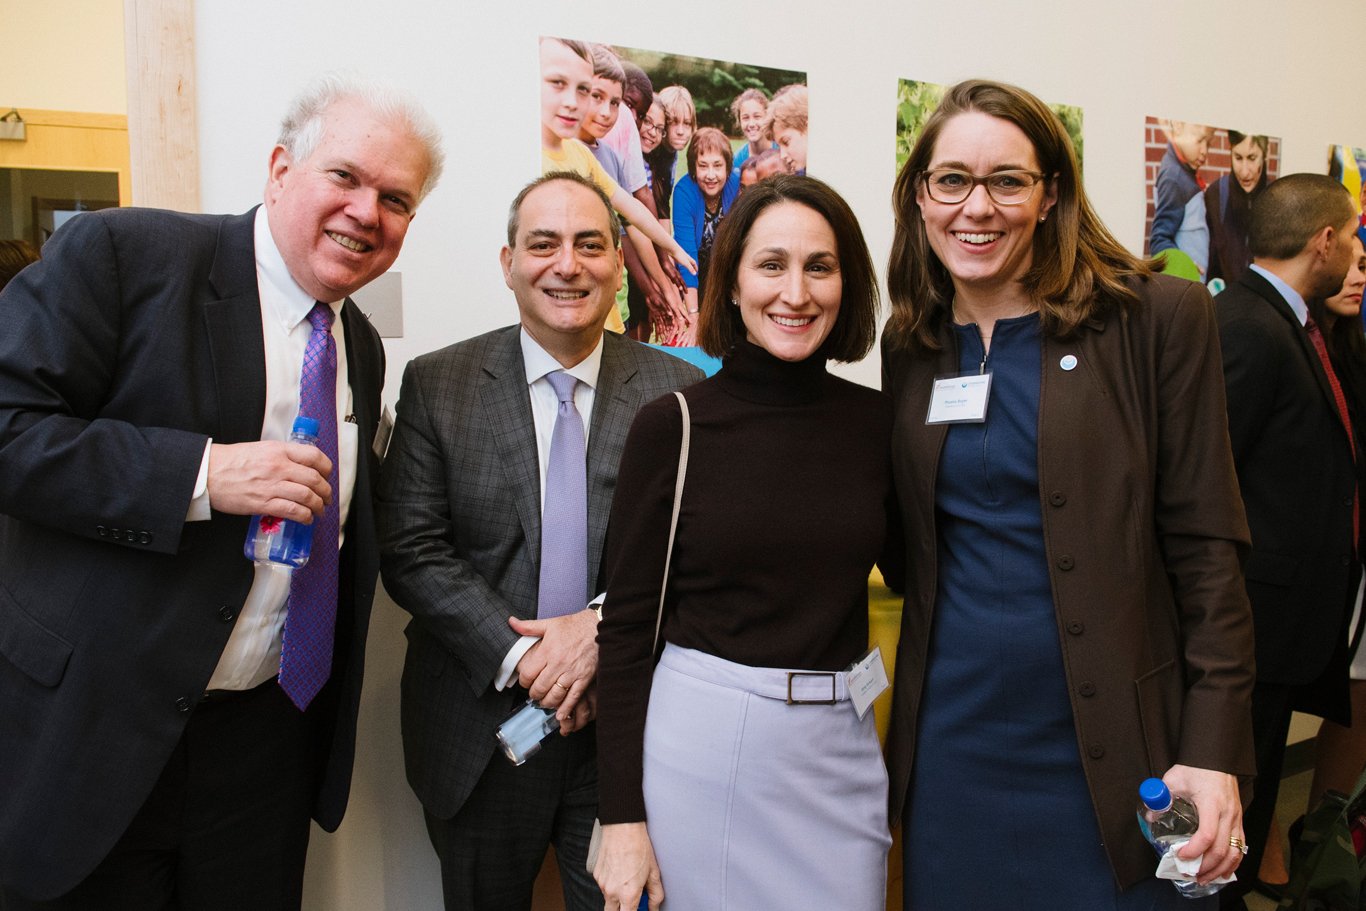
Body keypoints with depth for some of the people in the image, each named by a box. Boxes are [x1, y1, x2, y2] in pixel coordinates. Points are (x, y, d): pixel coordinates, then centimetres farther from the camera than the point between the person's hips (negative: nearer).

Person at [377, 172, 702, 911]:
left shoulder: (679, 393, -2)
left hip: (629, 731, 0)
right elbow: (411, 552, -7)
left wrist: (604, 627, -18)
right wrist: (516, 655, -15)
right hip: (479, 731, 1)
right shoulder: (435, 385, -2)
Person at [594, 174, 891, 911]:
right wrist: (621, 817, -8)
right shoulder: (671, 425, -8)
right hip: (698, 742, -2)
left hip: (840, 746, 3)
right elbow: (626, 625, -7)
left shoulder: (876, 421, 0)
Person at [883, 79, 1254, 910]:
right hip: (950, 741, 3)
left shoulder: (1158, 319, -7)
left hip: (1110, 752, -3)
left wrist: (1214, 749, -10)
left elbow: (1207, 547, -7)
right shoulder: (910, 344, 4)